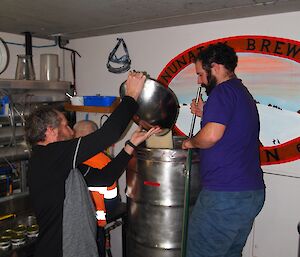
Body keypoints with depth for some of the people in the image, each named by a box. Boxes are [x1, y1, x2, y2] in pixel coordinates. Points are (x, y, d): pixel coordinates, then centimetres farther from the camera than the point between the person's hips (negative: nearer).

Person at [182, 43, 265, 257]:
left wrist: (191, 142, -4)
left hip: (225, 194, -10)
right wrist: (205, 114, 17)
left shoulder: (223, 90, -10)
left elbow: (212, 135, -24)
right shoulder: (244, 93, 20)